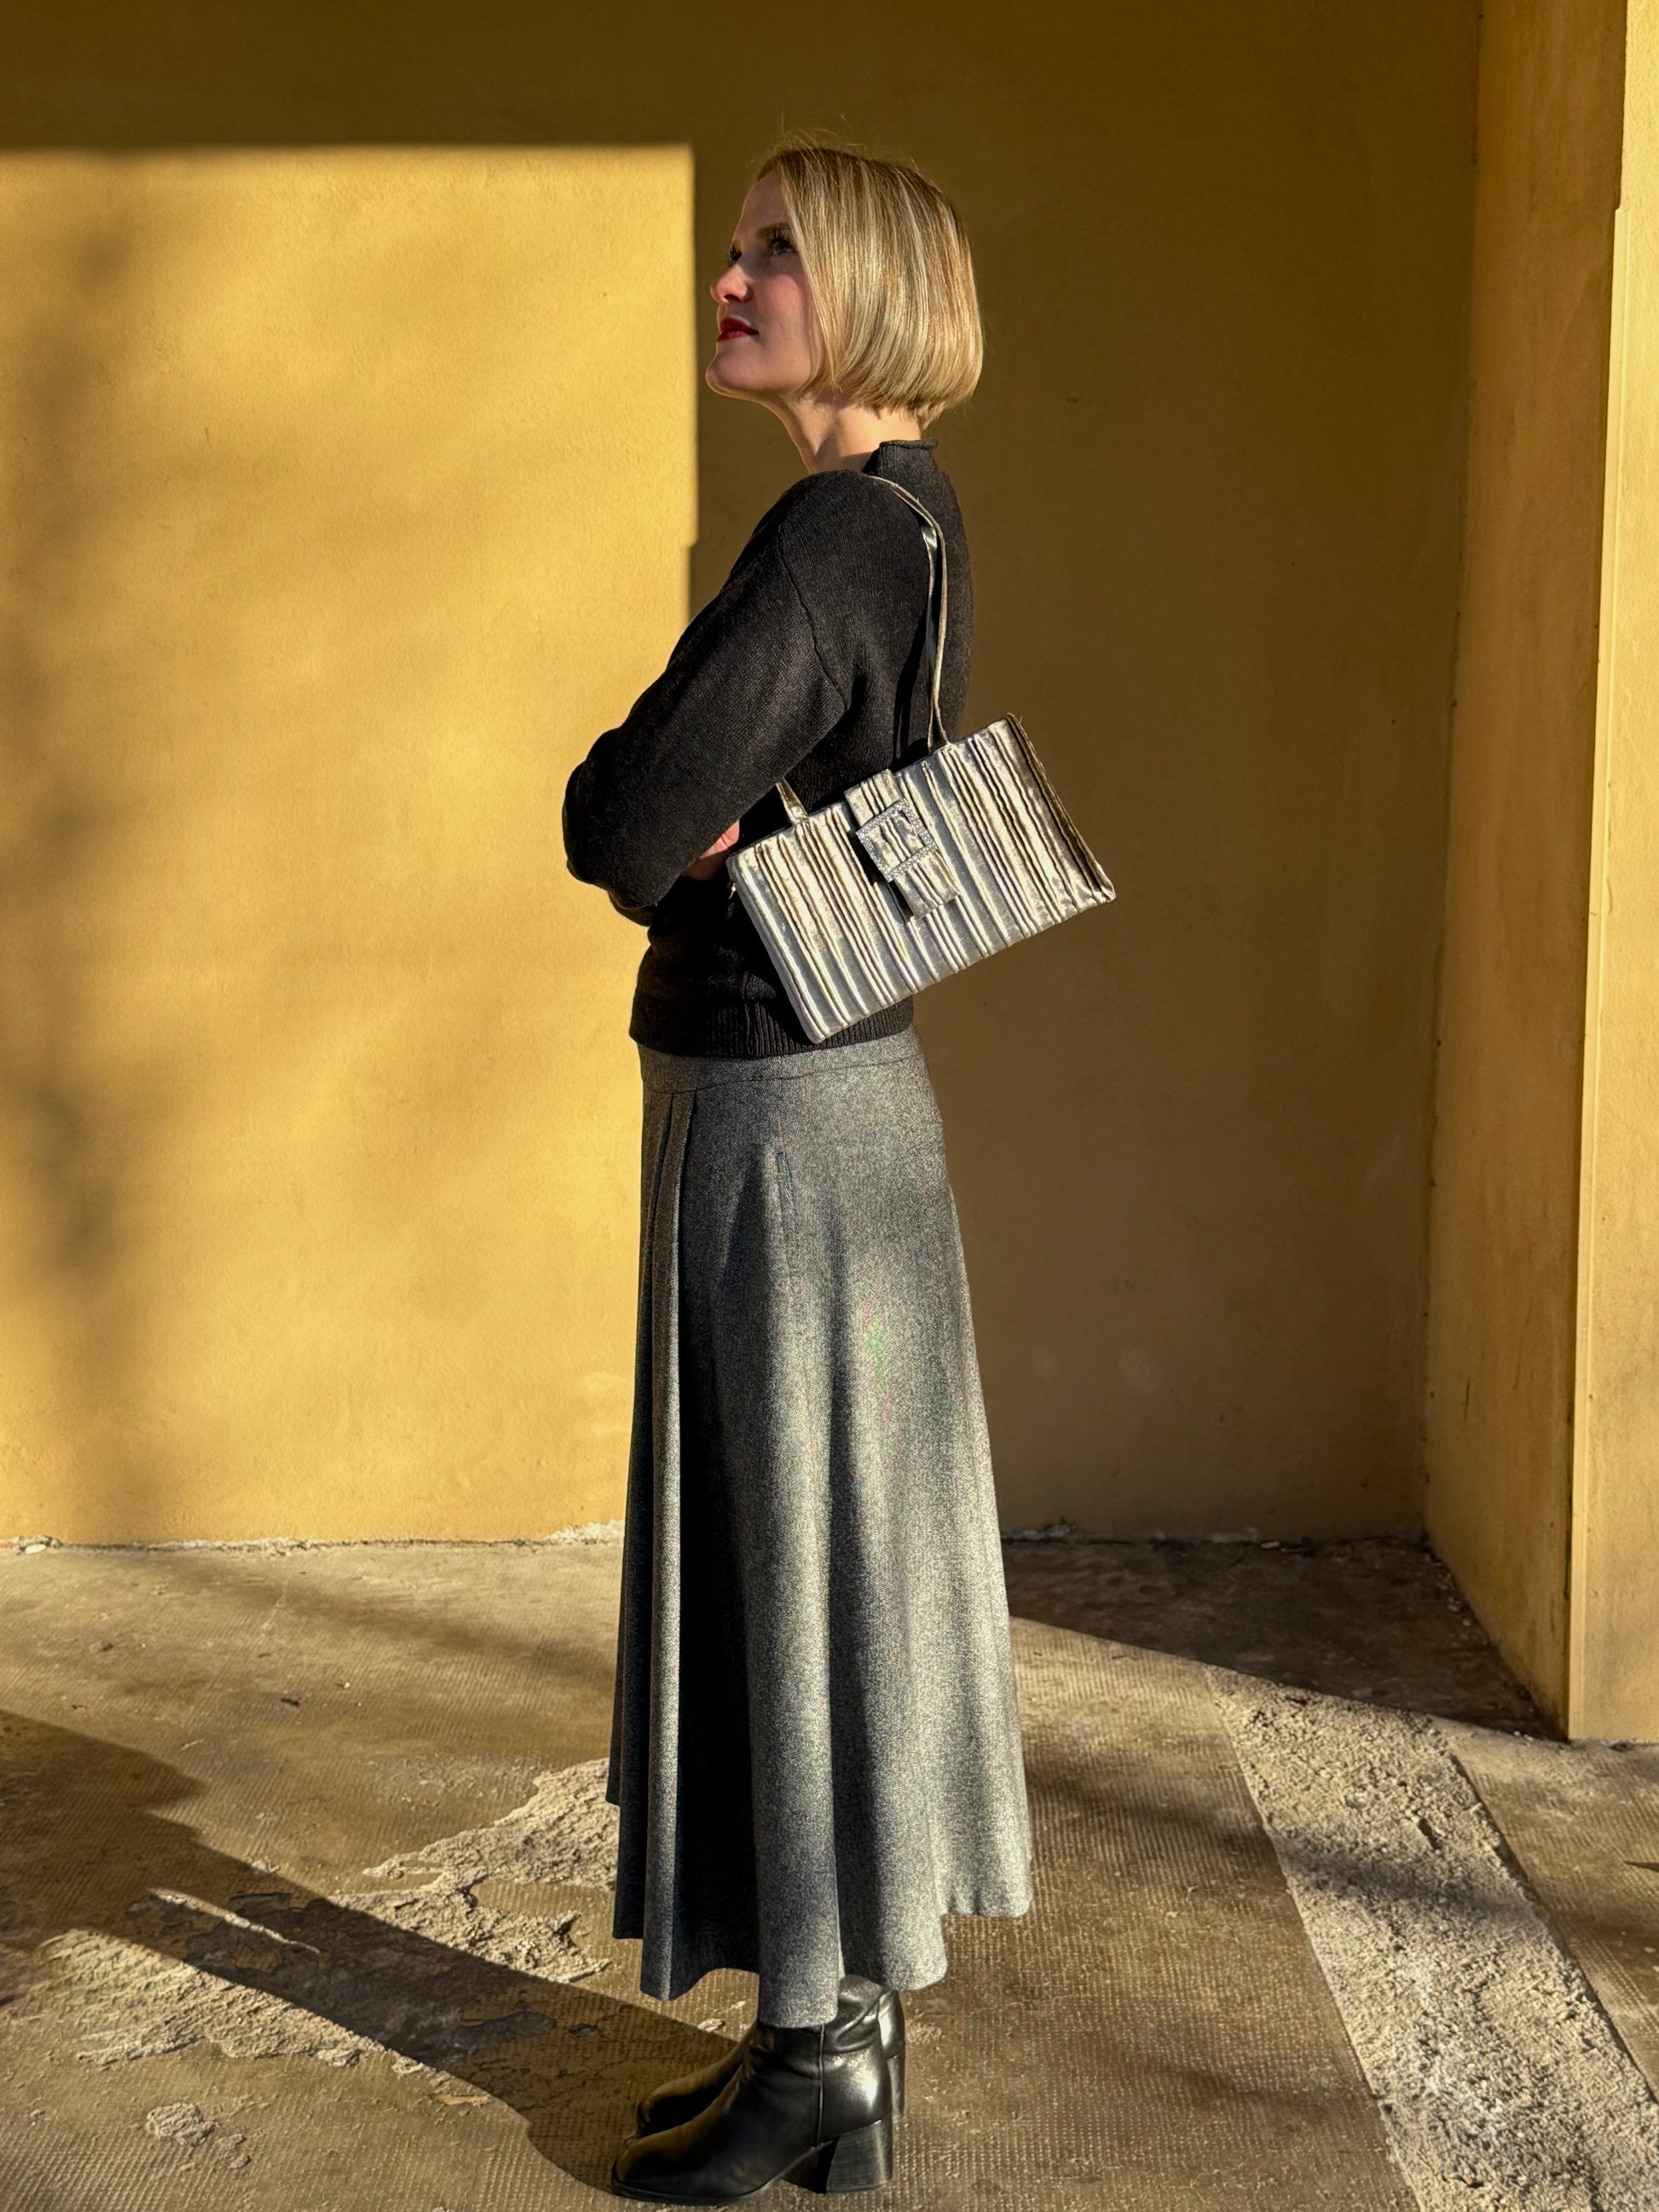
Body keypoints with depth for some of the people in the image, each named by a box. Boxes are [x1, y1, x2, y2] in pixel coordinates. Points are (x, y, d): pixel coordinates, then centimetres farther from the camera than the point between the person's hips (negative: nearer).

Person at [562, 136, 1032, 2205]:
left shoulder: (834, 535, -19)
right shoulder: (908, 515, 12)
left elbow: (620, 823, -23)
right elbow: (654, 827, 15)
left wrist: (659, 815, -3)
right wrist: (711, 821, -4)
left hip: (774, 1103, -10)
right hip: (838, 1079, 10)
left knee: (790, 1554, 1)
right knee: (841, 1550, 15)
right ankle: (847, 2016, 30)